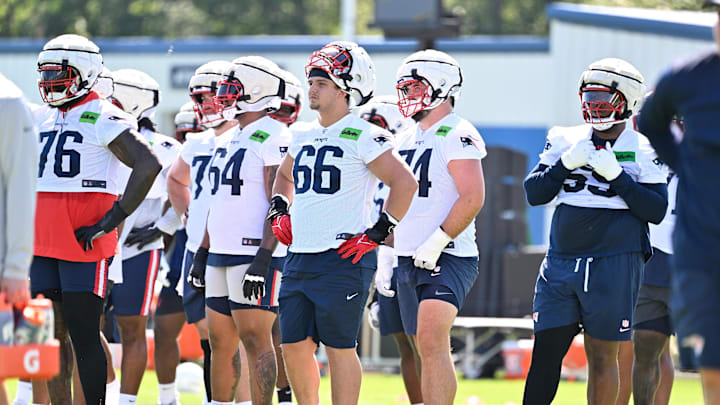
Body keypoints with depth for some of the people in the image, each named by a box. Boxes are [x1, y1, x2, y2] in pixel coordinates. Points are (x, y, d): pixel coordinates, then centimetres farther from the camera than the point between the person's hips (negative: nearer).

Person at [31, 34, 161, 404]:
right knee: (51, 334, 7)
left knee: (83, 335, -7)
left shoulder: (103, 119, -8)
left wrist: (111, 220, -17)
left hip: (84, 246, -7)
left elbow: (149, 165, -17)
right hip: (43, 243, 7)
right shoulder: (41, 119, 15)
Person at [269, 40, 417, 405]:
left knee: (339, 347, -4)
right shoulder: (303, 135, 14)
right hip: (300, 258, 7)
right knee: (294, 345, 8)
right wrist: (279, 210, 17)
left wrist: (377, 233, -13)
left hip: (343, 261, -7)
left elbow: (405, 183, -12)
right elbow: (285, 176, 34)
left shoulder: (363, 137, -9)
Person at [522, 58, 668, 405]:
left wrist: (617, 175, -15)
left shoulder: (644, 152, 0)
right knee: (546, 351, 0)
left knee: (601, 356, 2)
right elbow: (534, 193, 6)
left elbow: (656, 210, -6)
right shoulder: (565, 141, 9)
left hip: (614, 264, -3)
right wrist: (566, 163, -10)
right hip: (560, 260, 3)